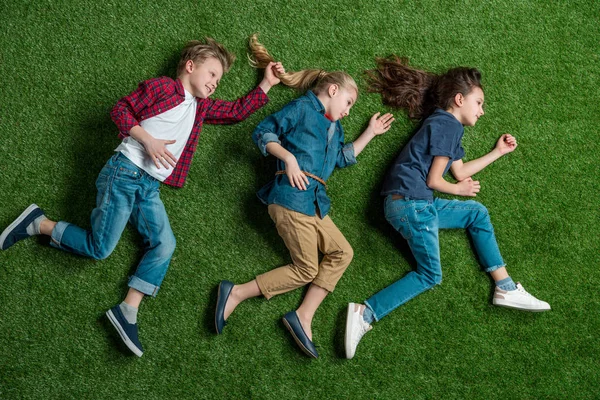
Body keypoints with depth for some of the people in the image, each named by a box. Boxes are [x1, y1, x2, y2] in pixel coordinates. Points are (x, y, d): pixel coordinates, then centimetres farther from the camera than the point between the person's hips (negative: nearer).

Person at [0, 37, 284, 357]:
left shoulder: (201, 107, 22)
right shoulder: (162, 87, 1)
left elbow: (236, 111, 24)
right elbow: (121, 110, -4)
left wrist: (267, 84, 19)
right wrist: (148, 140, -15)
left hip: (150, 187, 7)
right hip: (125, 172, -7)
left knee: (164, 245, -11)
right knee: (100, 248, -13)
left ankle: (127, 311, -11)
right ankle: (38, 224, 5)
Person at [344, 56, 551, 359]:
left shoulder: (443, 124, 22)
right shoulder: (448, 125, -8)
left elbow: (461, 171, 25)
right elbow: (434, 180, -12)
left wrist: (498, 152, 29)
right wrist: (460, 189, 7)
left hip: (417, 203, 10)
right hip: (410, 202, -10)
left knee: (477, 213, 18)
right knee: (430, 275, -4)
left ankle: (505, 288, 17)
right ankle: (365, 313, -15)